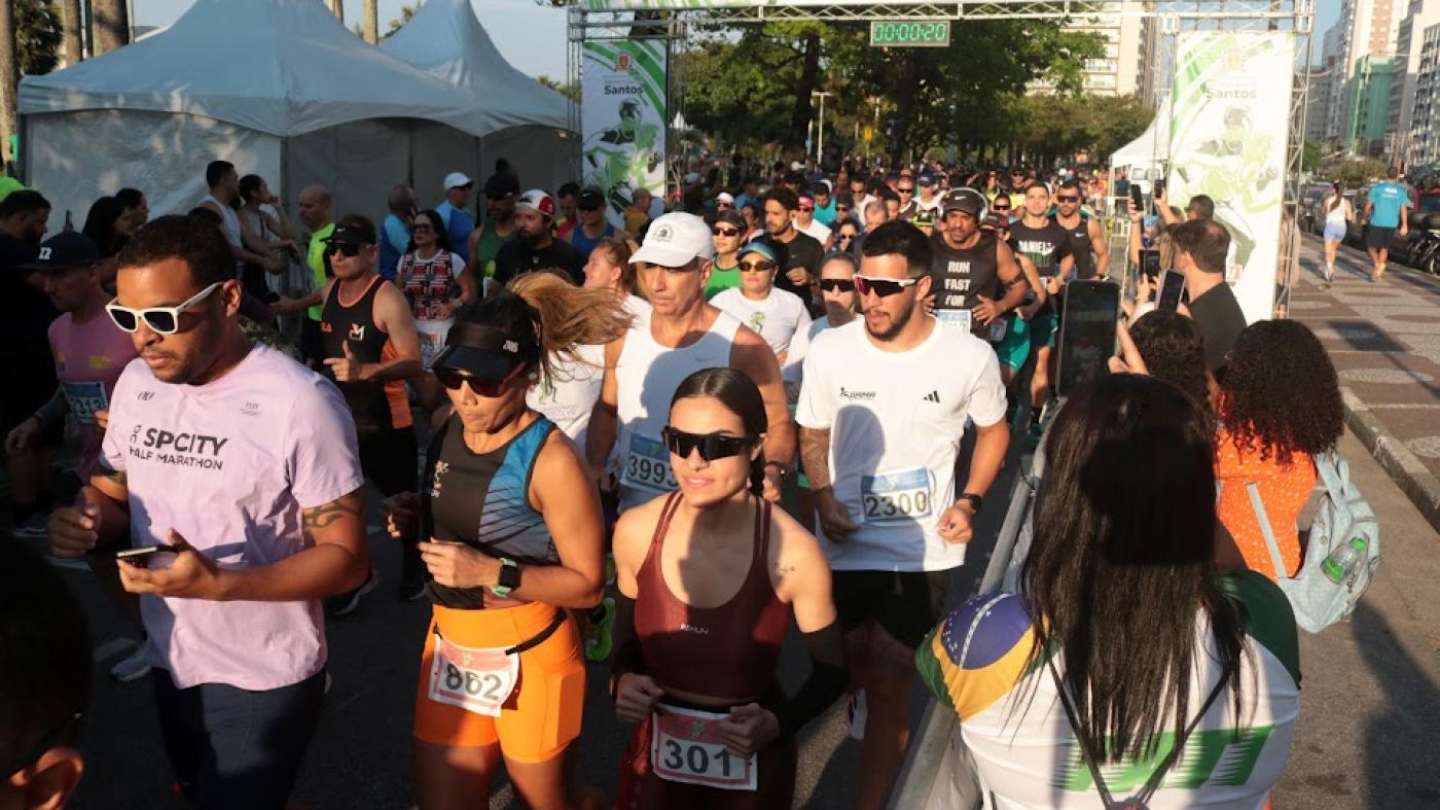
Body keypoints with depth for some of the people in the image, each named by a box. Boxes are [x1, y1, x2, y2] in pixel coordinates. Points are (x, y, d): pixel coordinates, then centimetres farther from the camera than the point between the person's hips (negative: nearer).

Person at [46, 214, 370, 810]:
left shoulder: (300, 401, -23)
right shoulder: (136, 382, -2)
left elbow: (347, 556, -20)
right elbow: (112, 494, 11)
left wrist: (219, 584, -33)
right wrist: (87, 521, -13)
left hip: (264, 681, -7)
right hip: (169, 664, 7)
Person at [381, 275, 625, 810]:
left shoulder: (550, 458, -21)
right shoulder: (452, 429, -2)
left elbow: (587, 584, -18)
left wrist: (492, 574, -27)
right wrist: (413, 516, -4)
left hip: (528, 655, -5)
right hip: (448, 645, 6)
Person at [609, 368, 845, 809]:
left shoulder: (793, 552, -21)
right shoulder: (635, 531, -13)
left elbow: (830, 670, -7)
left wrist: (778, 723, -22)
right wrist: (622, 681, -14)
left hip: (753, 763, -2)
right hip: (654, 753, 2)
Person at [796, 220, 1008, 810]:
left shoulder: (971, 357, -12)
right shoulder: (828, 351, -9)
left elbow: (993, 431, 7)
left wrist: (970, 500, -7)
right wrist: (823, 499, -10)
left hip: (925, 547, -1)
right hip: (847, 543, 2)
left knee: (888, 681, 5)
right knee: (854, 669, 14)